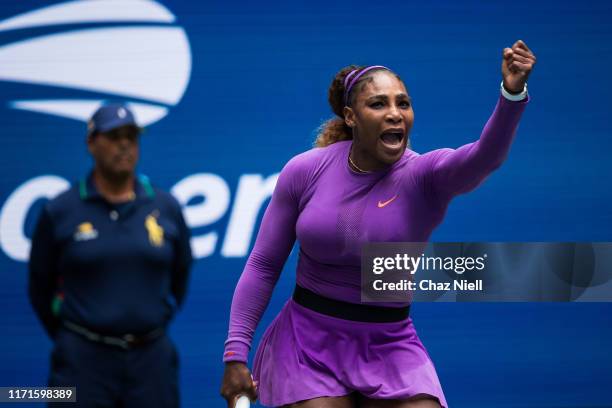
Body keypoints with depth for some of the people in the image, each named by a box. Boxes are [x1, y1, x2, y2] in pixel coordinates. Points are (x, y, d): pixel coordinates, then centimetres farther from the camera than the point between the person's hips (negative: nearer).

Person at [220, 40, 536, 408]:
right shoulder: (304, 171, -5)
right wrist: (236, 353, -4)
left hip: (390, 347, 0)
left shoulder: (424, 176, -9)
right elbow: (263, 266, 1)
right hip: (310, 341, 0)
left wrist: (512, 94, -50)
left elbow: (485, 156, -31)